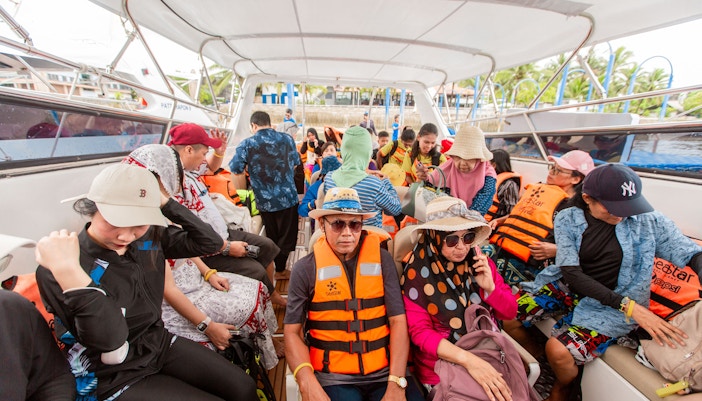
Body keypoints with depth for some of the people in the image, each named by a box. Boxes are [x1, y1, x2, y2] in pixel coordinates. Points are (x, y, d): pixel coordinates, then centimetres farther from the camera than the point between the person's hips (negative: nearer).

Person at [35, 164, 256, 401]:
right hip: (117, 377, -4)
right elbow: (116, 352, -28)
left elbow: (211, 243, -11)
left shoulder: (148, 237, -9)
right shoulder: (55, 270, -22)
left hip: (161, 343, 5)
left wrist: (164, 201, -16)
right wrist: (69, 272, -37)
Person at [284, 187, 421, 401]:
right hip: (334, 376, -1)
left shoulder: (382, 259, -2)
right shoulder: (305, 269, -5)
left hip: (385, 372, 2)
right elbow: (293, 332, -3)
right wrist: (308, 383, -17)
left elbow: (398, 321, -4)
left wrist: (396, 383, -12)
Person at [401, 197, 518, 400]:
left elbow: (510, 312, 4)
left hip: (490, 356, 5)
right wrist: (467, 359, -27)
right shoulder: (417, 273, -14)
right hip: (442, 366, -4)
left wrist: (490, 287, -15)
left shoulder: (481, 263, -1)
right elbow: (420, 332, -16)